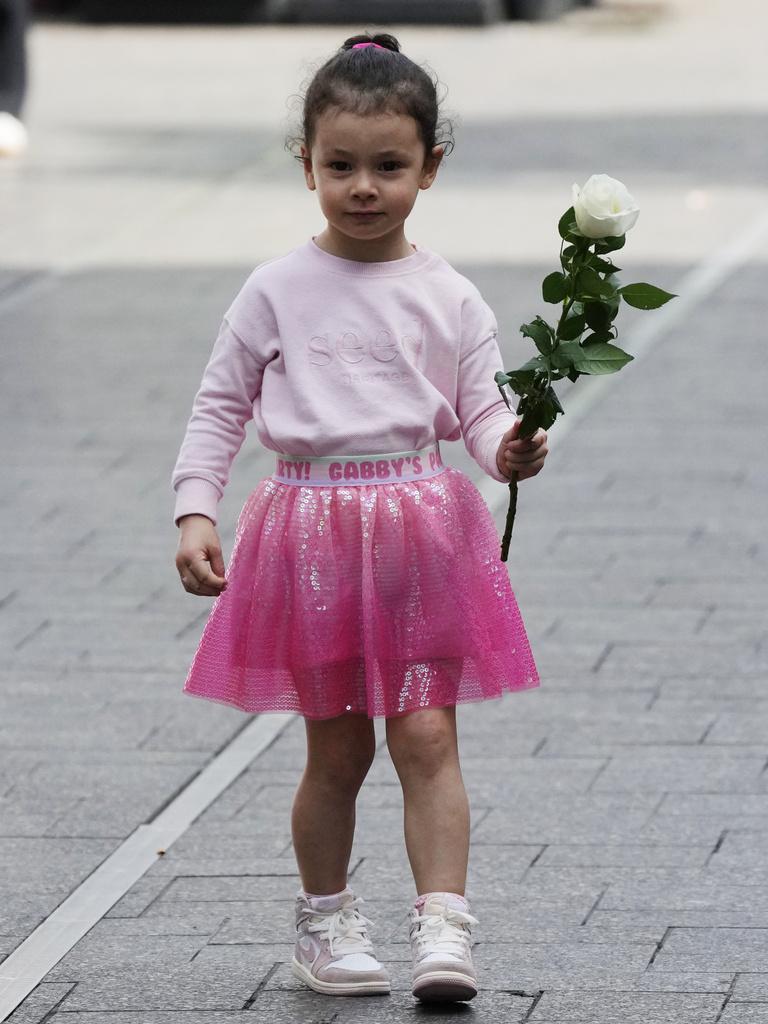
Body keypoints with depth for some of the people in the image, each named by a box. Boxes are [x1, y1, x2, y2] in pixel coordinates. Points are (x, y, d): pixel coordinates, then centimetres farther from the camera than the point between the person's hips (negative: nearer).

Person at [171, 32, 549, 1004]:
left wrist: (509, 449, -19)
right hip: (312, 533, 0)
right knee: (336, 749, 8)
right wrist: (194, 513, -4)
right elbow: (220, 405, 5)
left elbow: (480, 410, 3)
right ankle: (326, 920, 24)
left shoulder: (448, 297, 2)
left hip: (422, 529, 0)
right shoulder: (279, 289, 1)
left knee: (426, 734, -6)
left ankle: (443, 926, -5)